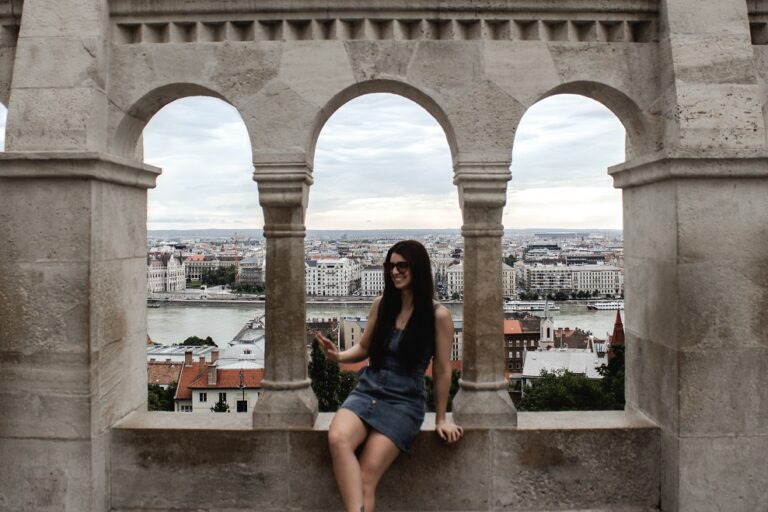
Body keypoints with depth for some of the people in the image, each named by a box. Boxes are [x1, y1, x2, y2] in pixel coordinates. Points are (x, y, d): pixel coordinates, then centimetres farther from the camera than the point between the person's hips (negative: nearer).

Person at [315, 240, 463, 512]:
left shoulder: (438, 315, -6)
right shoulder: (381, 304, 6)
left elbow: (442, 371, 1)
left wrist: (440, 419, 6)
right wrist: (339, 355, -3)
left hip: (404, 401, -3)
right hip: (366, 391, 4)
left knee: (366, 478, -18)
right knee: (337, 438, -30)